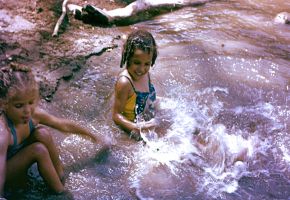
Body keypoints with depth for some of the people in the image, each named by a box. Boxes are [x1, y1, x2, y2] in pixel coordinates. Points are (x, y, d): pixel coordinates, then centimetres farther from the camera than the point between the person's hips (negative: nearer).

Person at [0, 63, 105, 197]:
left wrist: (91, 134, 10)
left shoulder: (33, 114, -17)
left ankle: (61, 176, -3)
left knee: (42, 133, -18)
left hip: (18, 164, 6)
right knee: (38, 150, -28)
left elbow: (64, 125, -1)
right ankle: (60, 191, -8)